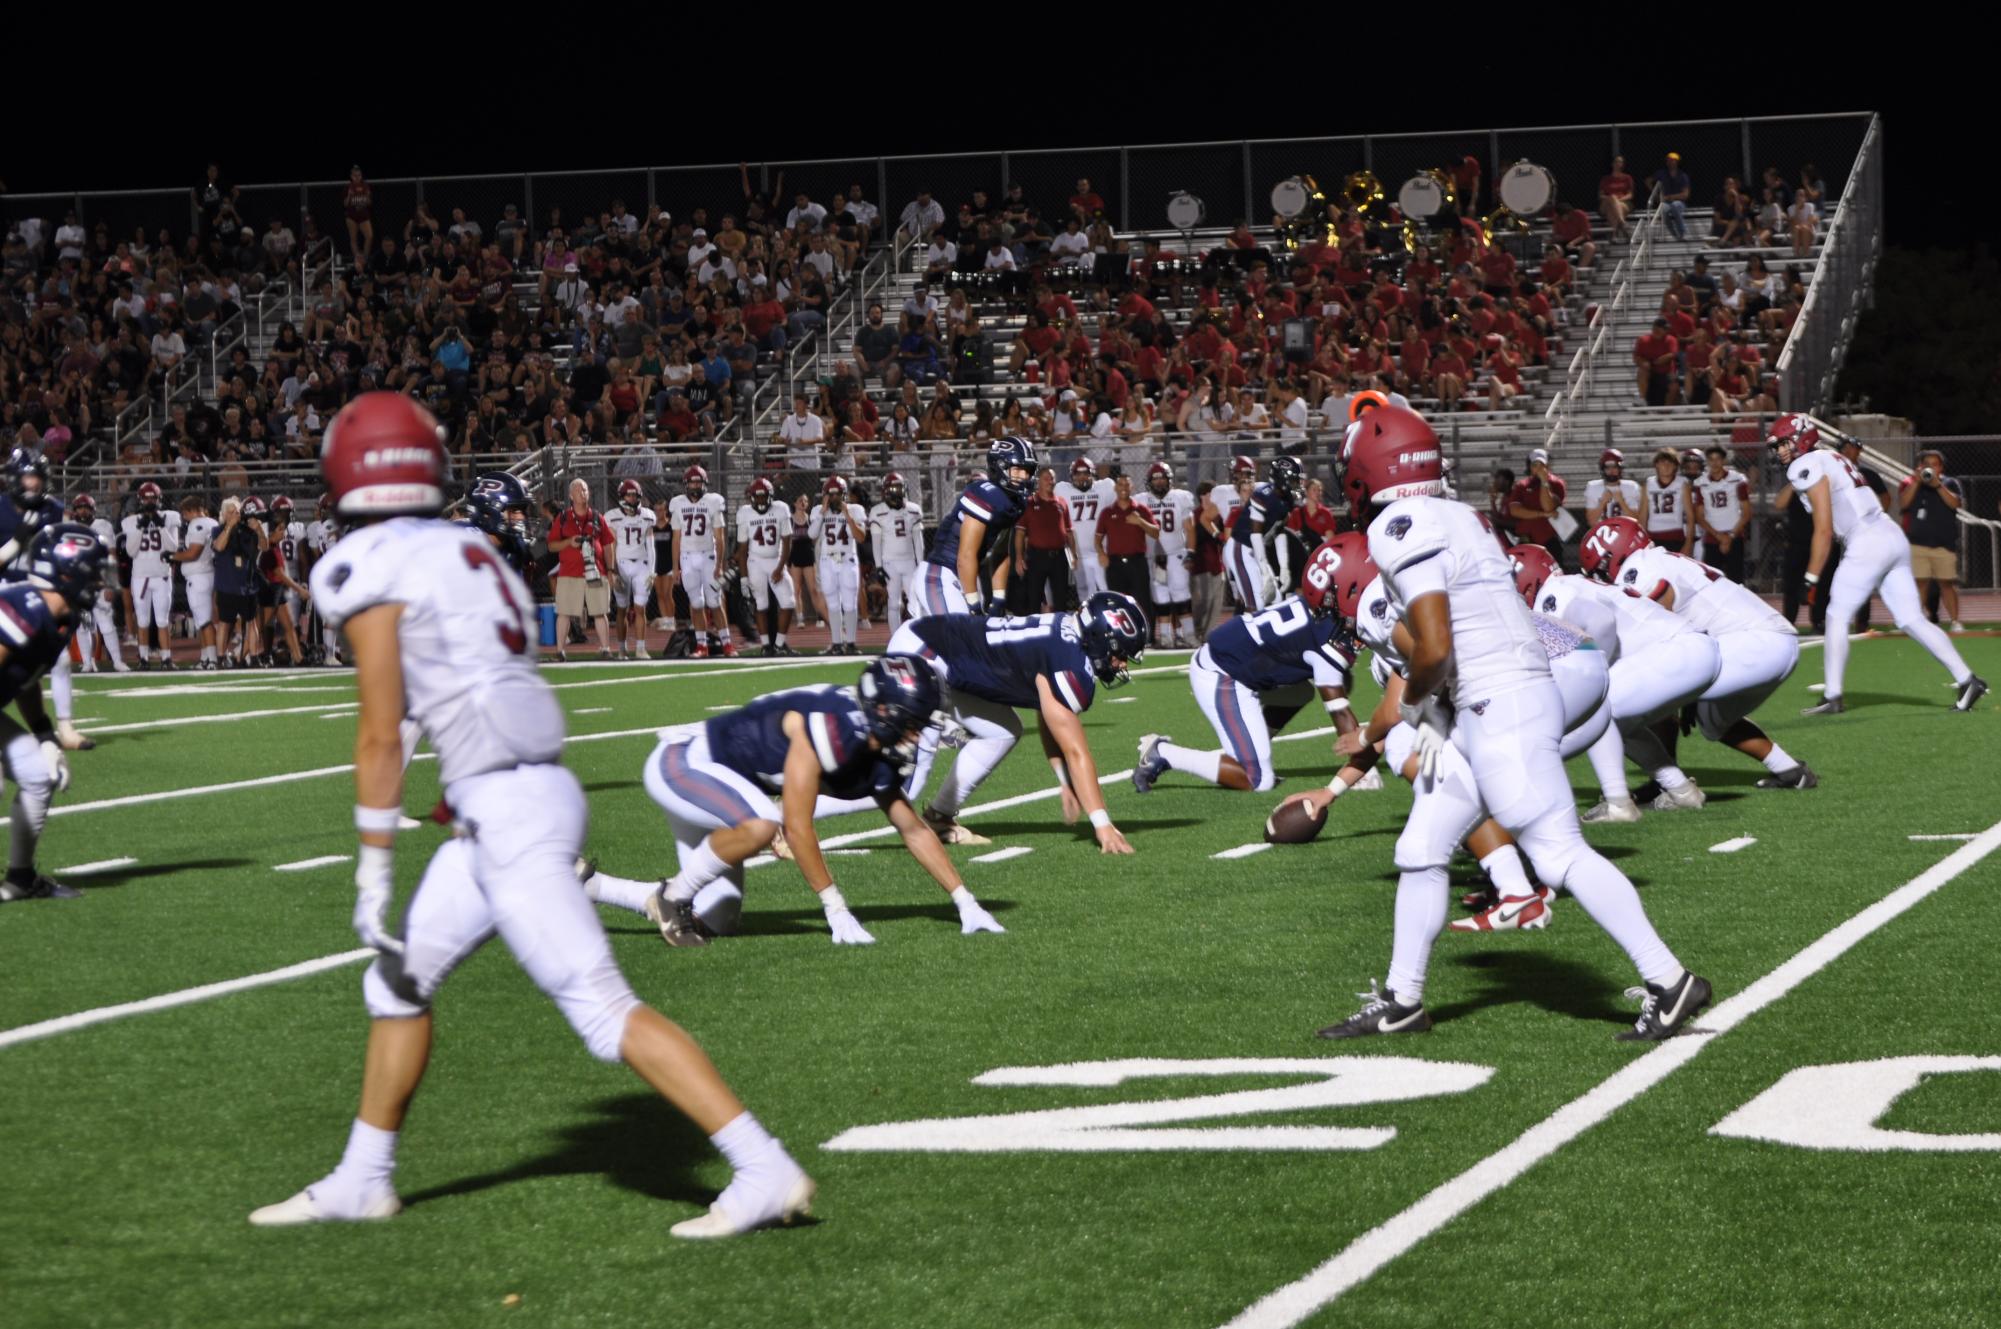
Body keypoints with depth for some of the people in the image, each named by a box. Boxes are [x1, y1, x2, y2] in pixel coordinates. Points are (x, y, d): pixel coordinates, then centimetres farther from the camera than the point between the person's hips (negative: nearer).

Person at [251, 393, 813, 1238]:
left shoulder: (369, 573, -8)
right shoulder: (471, 553, 16)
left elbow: (381, 736, -9)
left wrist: (374, 873, -4)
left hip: (504, 808, -10)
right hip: (536, 790, 10)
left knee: (605, 1013, -11)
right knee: (399, 979, 21)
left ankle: (765, 1173, -14)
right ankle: (362, 1182, 32)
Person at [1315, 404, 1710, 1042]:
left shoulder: (1401, 529, -13)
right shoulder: (1452, 517, 16)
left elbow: (1433, 649, -20)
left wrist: (1415, 701, -1)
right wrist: (1432, 715, 12)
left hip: (1504, 706, -10)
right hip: (1481, 709, 10)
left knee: (1559, 854, -10)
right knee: (1420, 851, 16)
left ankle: (1669, 982, -10)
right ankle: (1401, 1001, 24)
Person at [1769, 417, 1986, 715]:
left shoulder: (1807, 468, -7)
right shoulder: (1832, 461, 22)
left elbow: (1824, 530, -11)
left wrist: (1811, 578, -7)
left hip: (1867, 544, -9)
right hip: (1894, 537, 9)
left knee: (1837, 618, 0)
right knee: (1913, 620, 7)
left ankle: (1832, 697, 1)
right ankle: (1967, 679, 1)